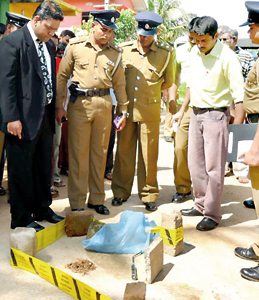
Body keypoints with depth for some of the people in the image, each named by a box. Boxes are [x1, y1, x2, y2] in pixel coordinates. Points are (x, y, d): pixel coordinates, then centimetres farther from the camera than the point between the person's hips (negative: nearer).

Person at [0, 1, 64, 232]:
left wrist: (55, 110, 10)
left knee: (43, 168, 17)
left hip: (45, 117, 8)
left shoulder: (49, 45, 14)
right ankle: (21, 218, 17)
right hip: (23, 119, -7)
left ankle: (42, 209, 32)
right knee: (21, 171, 4)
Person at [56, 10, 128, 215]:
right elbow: (62, 76, 5)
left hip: (104, 105, 2)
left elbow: (119, 84, 13)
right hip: (79, 103, -2)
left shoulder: (115, 53, 8)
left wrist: (123, 111, 11)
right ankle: (77, 203, 10)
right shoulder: (75, 46, 3)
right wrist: (60, 106, 0)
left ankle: (97, 199, 21)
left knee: (100, 153, 8)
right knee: (78, 153, 0)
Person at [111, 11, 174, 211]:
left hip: (150, 111, -1)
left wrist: (151, 91, 6)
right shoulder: (124, 50, 7)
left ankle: (149, 195, 17)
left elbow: (168, 82, 14)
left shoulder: (165, 53, 3)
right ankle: (121, 192, 21)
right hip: (126, 109, 2)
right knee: (123, 151, 7)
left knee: (149, 154, 3)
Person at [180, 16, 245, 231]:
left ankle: (212, 214, 8)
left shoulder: (227, 58, -15)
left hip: (216, 115, -7)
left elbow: (239, 95, -16)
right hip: (196, 114, 7)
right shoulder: (195, 53, 7)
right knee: (195, 164, 14)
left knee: (214, 167, -3)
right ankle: (201, 204, 29)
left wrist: (236, 128, -19)